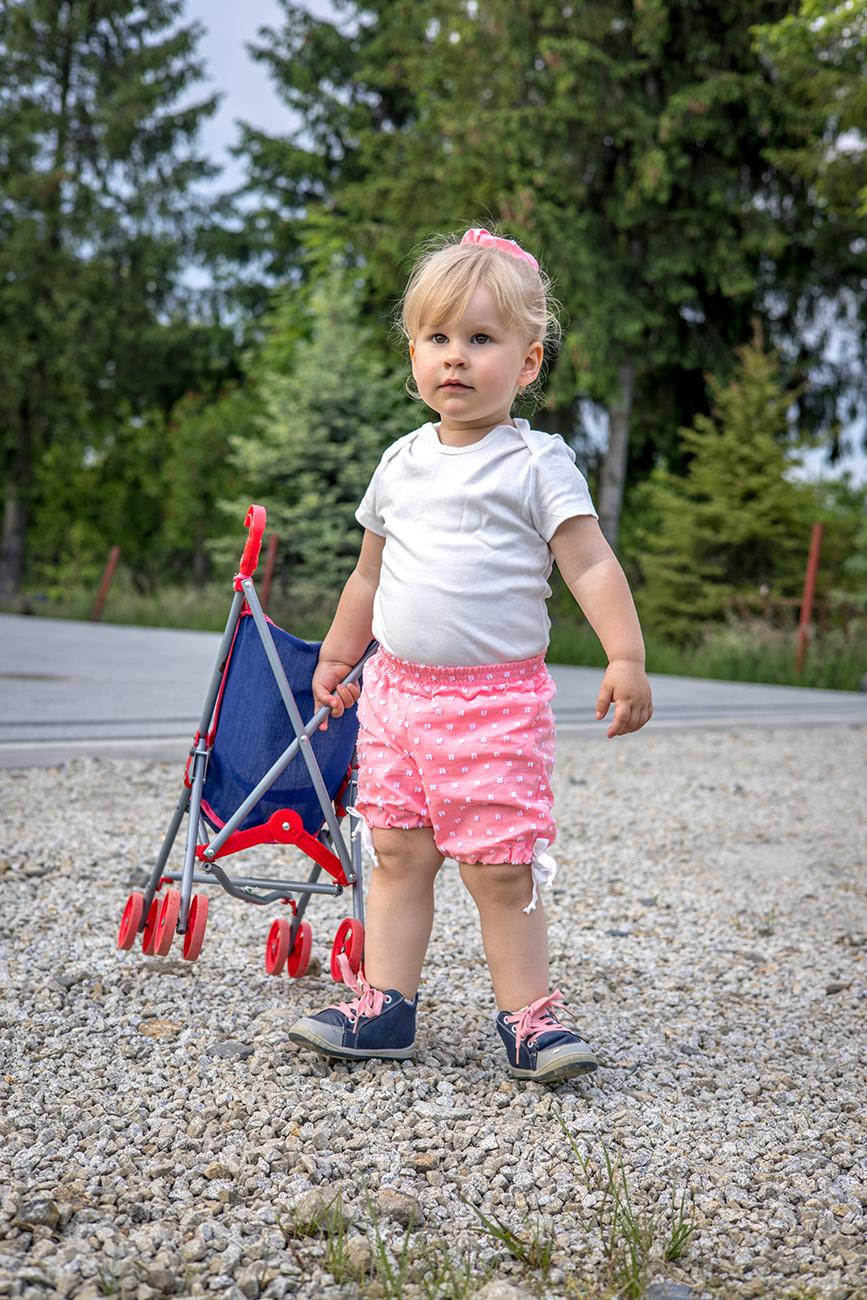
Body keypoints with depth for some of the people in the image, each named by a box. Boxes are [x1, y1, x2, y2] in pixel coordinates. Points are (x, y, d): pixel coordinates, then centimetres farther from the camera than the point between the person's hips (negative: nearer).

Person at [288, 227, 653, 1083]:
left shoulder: (537, 464, -4)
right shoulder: (401, 464, 12)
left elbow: (590, 565, -9)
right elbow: (370, 573, 22)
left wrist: (626, 657, -21)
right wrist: (336, 659, 28)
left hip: (497, 700, -5)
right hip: (397, 690, 5)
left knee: (501, 868, -4)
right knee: (398, 853, 8)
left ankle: (528, 1018, 7)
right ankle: (382, 1005, 15)